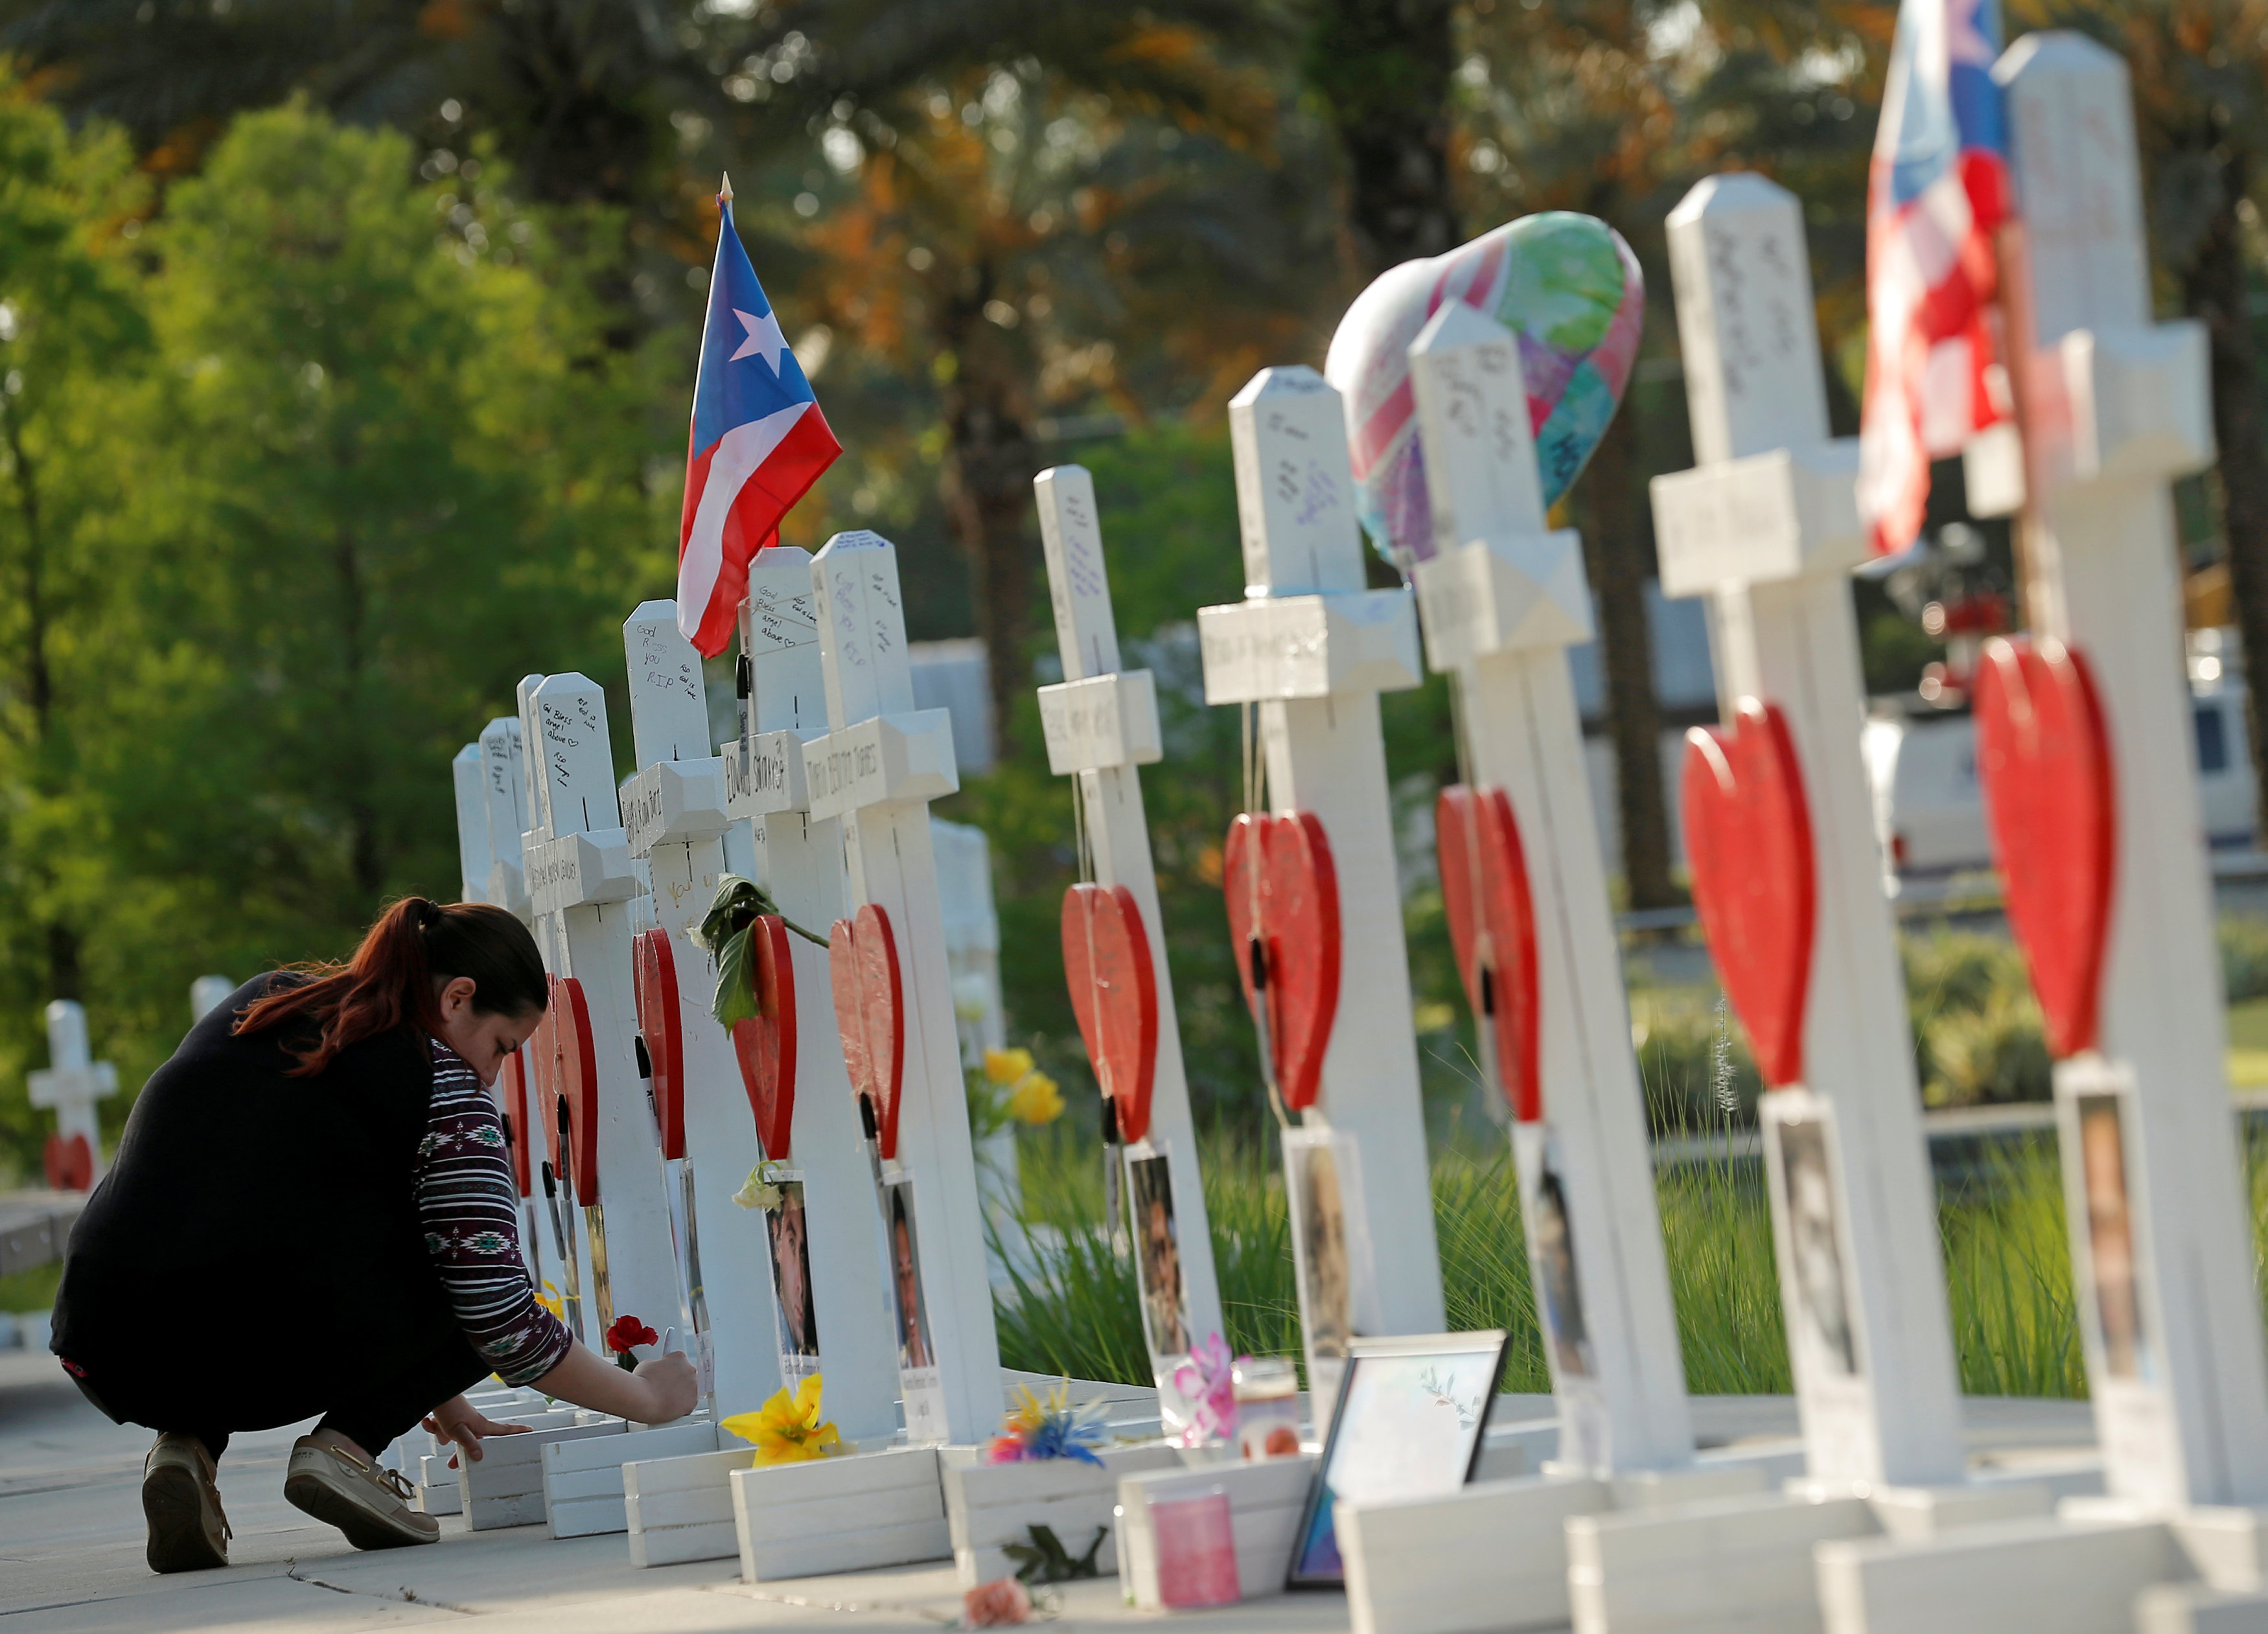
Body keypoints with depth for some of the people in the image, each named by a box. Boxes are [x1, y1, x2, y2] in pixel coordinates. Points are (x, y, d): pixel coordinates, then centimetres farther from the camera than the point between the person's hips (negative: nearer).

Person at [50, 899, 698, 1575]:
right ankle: (345, 1445, -1)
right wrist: (648, 1398, 17)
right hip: (259, 1362, -6)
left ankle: (185, 1443, 13)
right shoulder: (445, 1089, 3)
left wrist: (423, 1388, 42)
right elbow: (499, 1321, 1)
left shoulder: (262, 1001, 23)